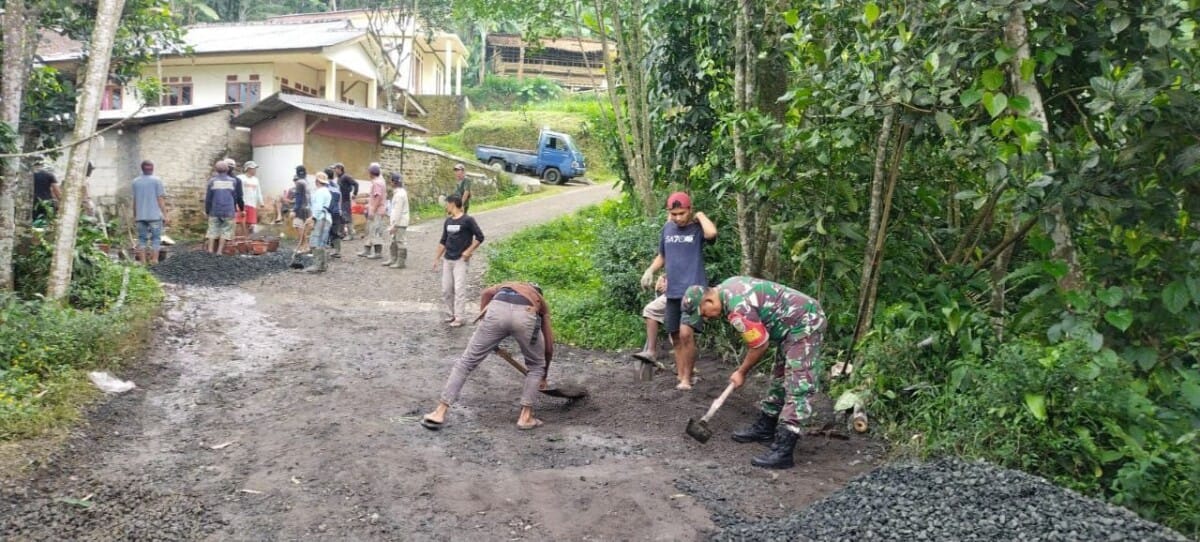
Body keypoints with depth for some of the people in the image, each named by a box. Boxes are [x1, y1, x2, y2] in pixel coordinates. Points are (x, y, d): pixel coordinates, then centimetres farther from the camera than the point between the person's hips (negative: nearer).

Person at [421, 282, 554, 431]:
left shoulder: (508, 285, 43)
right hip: (525, 315, 0)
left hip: (498, 309, 1)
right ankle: (525, 417, 23)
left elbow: (487, 293, 17)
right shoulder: (542, 302, 41)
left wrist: (484, 321, 24)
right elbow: (549, 344, 39)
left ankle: (439, 414, 14)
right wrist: (543, 376, 51)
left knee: (466, 361, 14)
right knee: (536, 366, 26)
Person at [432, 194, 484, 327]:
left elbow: (480, 237, -9)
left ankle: (459, 318, -2)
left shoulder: (467, 220, -9)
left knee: (459, 289, -8)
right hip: (447, 260, 7)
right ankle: (453, 314, 21)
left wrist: (468, 252, -12)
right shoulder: (448, 221, 11)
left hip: (460, 260, -7)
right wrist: (437, 258, 15)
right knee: (446, 290, 8)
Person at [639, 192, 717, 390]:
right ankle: (680, 375, 19)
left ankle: (687, 378, -5)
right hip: (673, 291, 6)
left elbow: (712, 233, -30)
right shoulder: (667, 228, 11)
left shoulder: (698, 228, -5)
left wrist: (700, 216, -12)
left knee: (686, 333, -16)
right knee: (675, 336, 9)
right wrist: (650, 271, 5)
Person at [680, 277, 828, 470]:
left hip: (805, 324, -11)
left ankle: (783, 452, -18)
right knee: (780, 379, 20)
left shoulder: (737, 308, -27)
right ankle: (765, 428, 34)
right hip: (794, 324, 11)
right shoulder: (727, 288, 3)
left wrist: (742, 372, -3)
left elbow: (760, 345, -18)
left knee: (797, 388, -14)